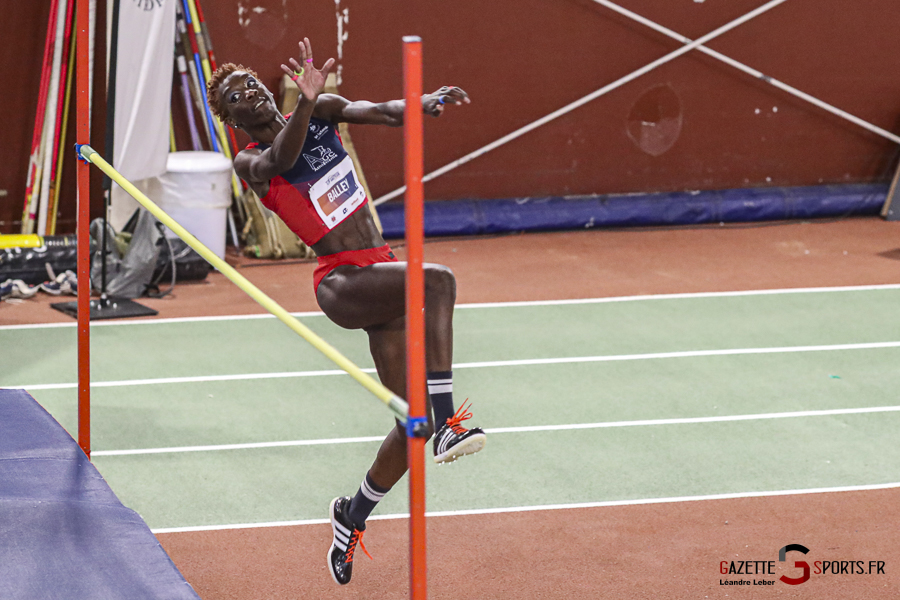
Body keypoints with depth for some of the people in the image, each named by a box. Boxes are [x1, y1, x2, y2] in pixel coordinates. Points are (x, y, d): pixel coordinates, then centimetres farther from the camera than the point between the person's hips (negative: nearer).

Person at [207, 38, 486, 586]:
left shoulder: (323, 112, 12)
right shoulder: (251, 163, -1)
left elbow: (380, 112, -5)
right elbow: (279, 160, -25)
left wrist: (426, 103, -27)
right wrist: (304, 103, -43)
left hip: (383, 272, 5)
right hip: (342, 285, -5)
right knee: (437, 280, -33)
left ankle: (353, 516, 25)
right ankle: (449, 423, -37)